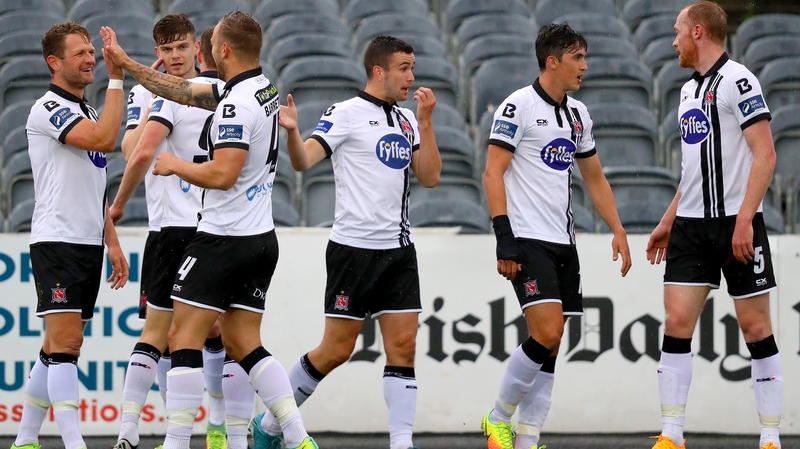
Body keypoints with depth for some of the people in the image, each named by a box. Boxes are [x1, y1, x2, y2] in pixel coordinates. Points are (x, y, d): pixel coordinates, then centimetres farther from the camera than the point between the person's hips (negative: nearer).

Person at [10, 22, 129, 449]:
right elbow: (106, 140, -24)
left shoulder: (86, 113, 19)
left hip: (88, 244, 9)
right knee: (66, 341, -15)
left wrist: (112, 243, 18)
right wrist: (116, 78, -20)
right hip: (56, 242, -9)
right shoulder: (49, 108, -10)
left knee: (57, 348, 9)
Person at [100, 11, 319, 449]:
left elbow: (221, 175, -24)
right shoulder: (263, 89, 11)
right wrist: (126, 63, 21)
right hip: (261, 237, 9)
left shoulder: (237, 105, -18)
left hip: (224, 239, -9)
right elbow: (184, 91, 19)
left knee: (183, 337, -3)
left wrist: (174, 164, -7)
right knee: (244, 345, 10)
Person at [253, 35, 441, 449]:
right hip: (354, 247, -6)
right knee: (336, 349, -1)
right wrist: (292, 132, -37)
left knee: (403, 345, -2)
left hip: (398, 249, 6)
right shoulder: (346, 114, -7)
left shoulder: (407, 121, 13)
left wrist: (425, 123, -1)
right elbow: (304, 160, -16)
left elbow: (430, 177, 7)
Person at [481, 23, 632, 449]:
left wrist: (618, 231, 13)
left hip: (563, 240, 8)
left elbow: (595, 179, 23)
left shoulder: (577, 114, 15)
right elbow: (493, 174, -11)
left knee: (550, 348, 3)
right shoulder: (518, 106, -8)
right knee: (546, 334, -18)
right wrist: (504, 239, -18)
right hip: (527, 240, -8)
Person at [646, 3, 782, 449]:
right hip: (692, 226, 7)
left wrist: (744, 219, -22)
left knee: (756, 328, -2)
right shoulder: (690, 90, 17)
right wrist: (668, 222, 23)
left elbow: (765, 154, -14)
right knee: (676, 323, -2)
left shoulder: (737, 80, -9)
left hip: (736, 224, -7)